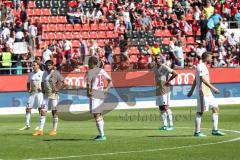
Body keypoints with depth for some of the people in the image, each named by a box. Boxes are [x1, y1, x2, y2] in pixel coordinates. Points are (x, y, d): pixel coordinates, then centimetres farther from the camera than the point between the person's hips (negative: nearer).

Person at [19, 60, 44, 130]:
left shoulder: (42, 73, -5)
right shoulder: (31, 74, 10)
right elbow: (28, 83, 23)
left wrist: (42, 88, -14)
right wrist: (28, 90, 9)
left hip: (39, 93, -5)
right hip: (32, 93, 5)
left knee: (40, 108, -1)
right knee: (28, 108, 0)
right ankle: (27, 125, 5)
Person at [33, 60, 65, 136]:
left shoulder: (55, 73, -9)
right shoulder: (45, 73, 12)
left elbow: (62, 82, -12)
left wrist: (57, 89, -16)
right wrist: (43, 90, 12)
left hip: (53, 95, -7)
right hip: (46, 95, 7)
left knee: (54, 112, 1)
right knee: (42, 111, 1)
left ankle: (54, 130, 8)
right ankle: (40, 130, 3)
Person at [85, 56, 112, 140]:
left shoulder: (91, 71, -8)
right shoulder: (102, 71, 14)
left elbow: (88, 81, -24)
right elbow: (110, 80, 22)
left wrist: (88, 92, -15)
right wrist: (106, 89, 16)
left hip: (94, 95, -8)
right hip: (101, 94, 8)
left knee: (96, 115, -7)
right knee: (99, 114, 18)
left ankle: (102, 135, -10)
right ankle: (101, 134, 22)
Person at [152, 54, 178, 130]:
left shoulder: (165, 67, -12)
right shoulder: (154, 68, 11)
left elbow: (175, 73, -18)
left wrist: (168, 81, -13)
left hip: (165, 89, -8)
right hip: (158, 89, 8)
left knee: (166, 106, -11)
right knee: (161, 107, 8)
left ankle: (171, 125, -8)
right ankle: (165, 125, 12)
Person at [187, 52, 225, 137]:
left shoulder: (203, 66, 18)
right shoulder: (201, 66, -13)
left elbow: (195, 80, 23)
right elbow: (203, 79, -25)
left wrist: (191, 91, 27)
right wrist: (213, 88, -27)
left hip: (208, 92, 10)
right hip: (202, 92, -10)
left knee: (216, 108, 6)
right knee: (200, 112, -4)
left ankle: (215, 130, 7)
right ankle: (197, 132, 2)